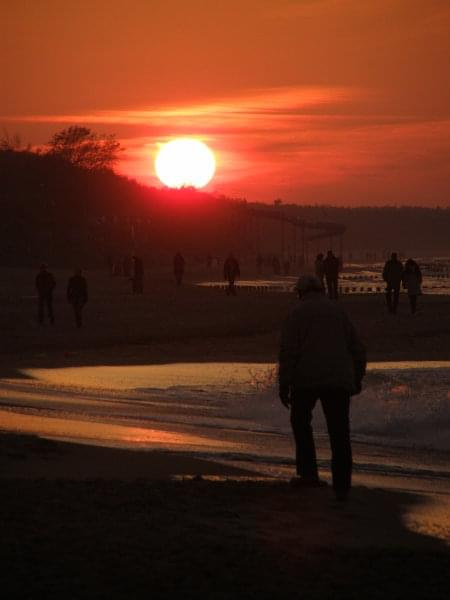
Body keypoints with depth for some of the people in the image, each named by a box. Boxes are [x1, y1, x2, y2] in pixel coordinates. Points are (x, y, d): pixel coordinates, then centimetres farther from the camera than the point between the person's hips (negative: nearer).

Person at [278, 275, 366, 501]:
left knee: (301, 421, 21)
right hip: (339, 381, 3)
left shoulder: (297, 313, 2)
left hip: (307, 380, -3)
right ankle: (342, 487, 0)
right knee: (339, 434, 5)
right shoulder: (338, 311, 14)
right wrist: (357, 378, 27)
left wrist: (284, 386, -5)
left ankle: (308, 473, 15)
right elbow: (357, 348, 15)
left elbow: (288, 351, -7)